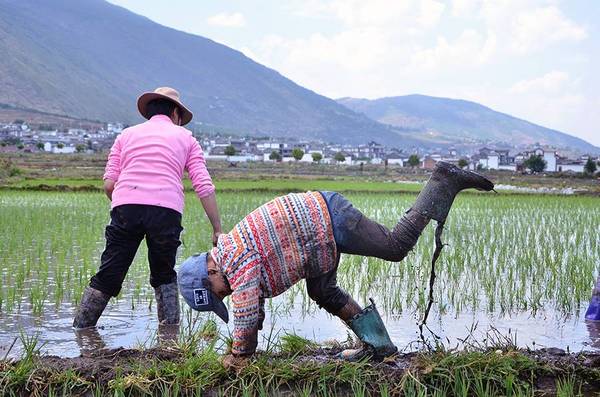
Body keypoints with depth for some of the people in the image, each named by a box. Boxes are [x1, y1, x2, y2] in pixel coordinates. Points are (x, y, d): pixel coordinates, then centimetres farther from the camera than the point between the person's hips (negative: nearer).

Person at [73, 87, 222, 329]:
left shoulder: (127, 134, 24)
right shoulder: (185, 137, 21)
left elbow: (109, 184, 12)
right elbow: (204, 187, 9)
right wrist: (217, 230, 9)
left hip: (125, 207, 1)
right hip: (167, 211, -1)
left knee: (108, 276, 7)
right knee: (164, 276, 18)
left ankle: (79, 331, 9)